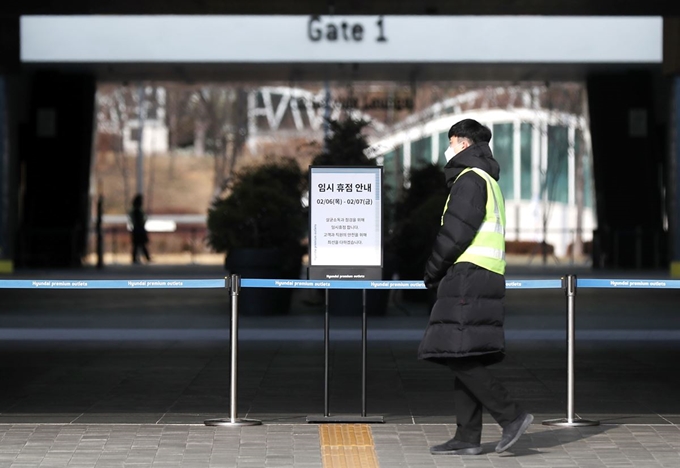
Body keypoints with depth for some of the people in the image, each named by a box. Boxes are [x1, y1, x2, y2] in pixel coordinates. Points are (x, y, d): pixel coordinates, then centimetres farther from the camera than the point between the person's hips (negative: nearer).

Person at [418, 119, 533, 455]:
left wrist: (432, 271, -5)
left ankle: (511, 416, -15)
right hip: (483, 277, 10)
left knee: (460, 355, -13)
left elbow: (456, 232, -16)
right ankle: (468, 438, 5)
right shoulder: (489, 182, 24)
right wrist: (441, 274, 16)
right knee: (465, 359, 7)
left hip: (468, 276, -10)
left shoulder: (471, 179, -8)